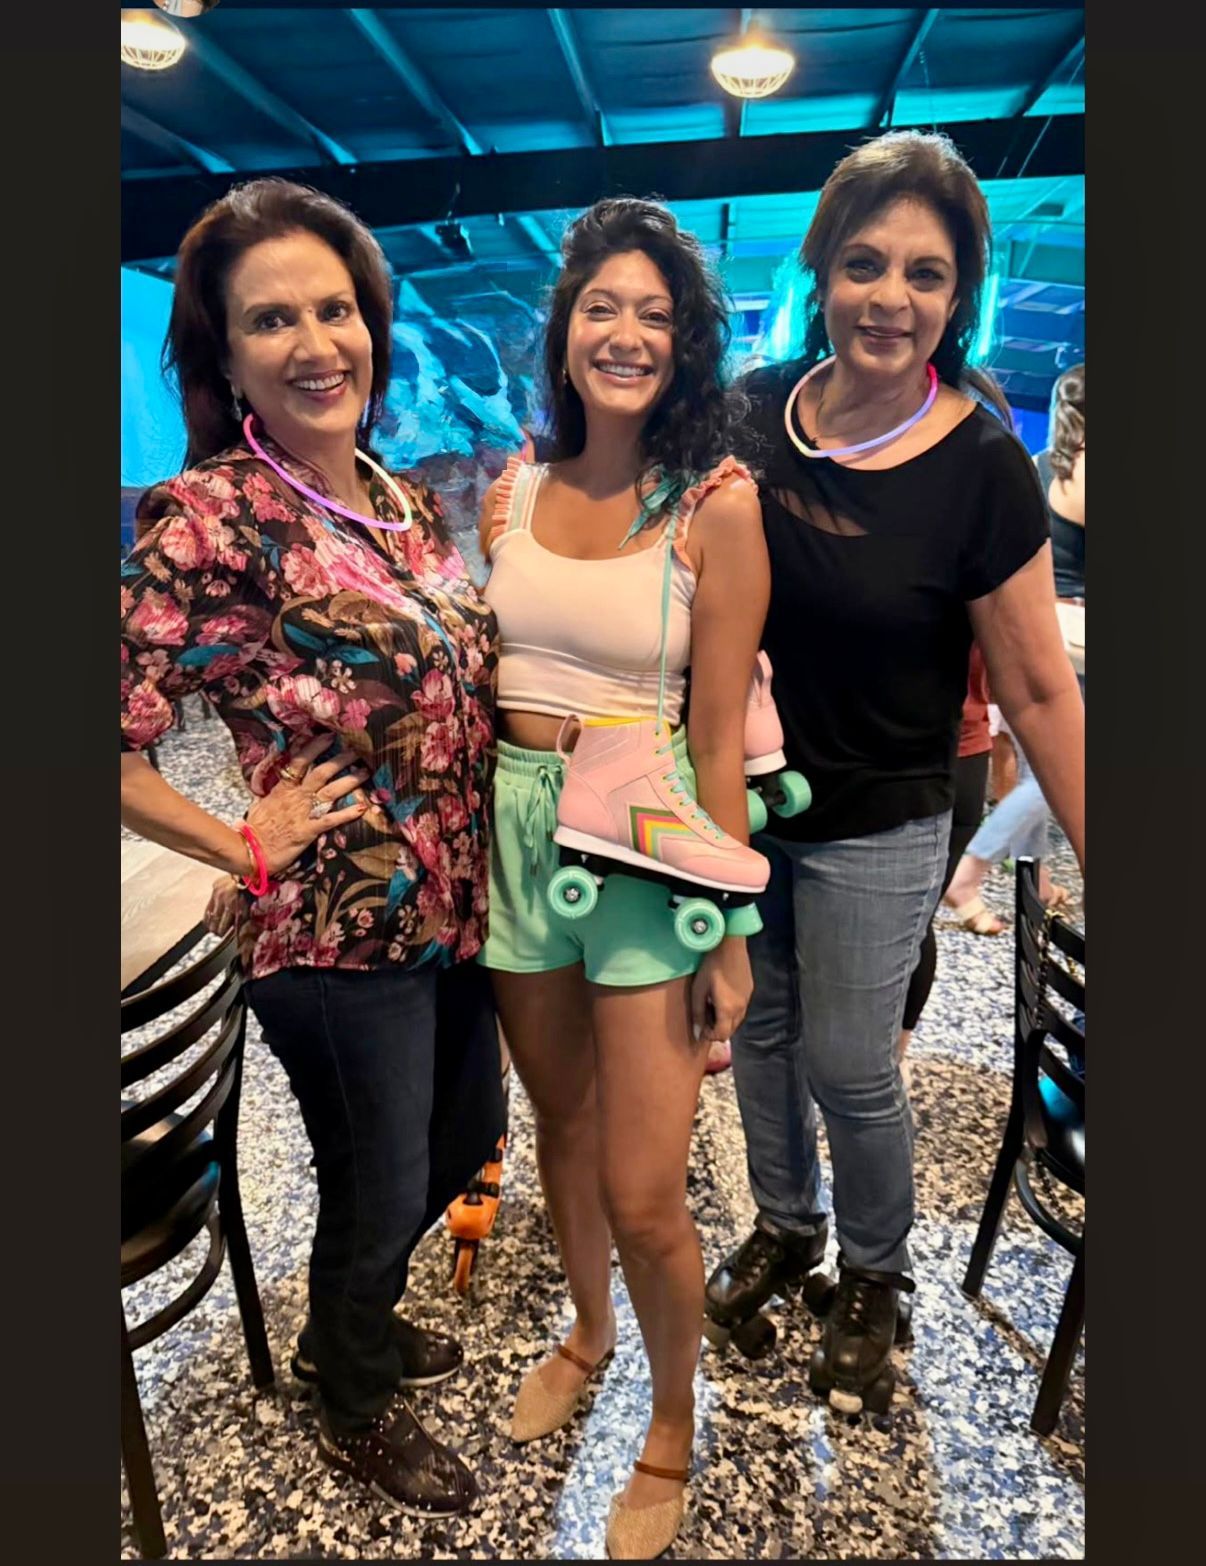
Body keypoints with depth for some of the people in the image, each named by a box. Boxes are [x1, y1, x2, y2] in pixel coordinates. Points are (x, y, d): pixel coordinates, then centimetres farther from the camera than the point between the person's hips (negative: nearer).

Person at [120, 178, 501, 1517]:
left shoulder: (409, 503, 5)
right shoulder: (204, 517, -17)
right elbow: (118, 748, -19)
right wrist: (247, 847, -13)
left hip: (454, 908, 8)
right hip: (337, 936, -7)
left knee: (465, 1142, 24)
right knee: (379, 1193, 13)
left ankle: (353, 1321, 55)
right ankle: (355, 1415, 47)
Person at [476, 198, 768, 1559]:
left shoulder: (718, 503, -8)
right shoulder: (511, 491, 5)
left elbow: (720, 732, -9)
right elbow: (478, 679, 11)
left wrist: (731, 930, -8)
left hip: (647, 841, -4)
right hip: (515, 827, 5)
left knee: (643, 1195, 1)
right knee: (560, 1122, 21)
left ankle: (673, 1428, 33)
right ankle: (587, 1332, 50)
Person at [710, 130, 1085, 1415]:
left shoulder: (979, 466, -16)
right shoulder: (756, 409, -5)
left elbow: (1038, 688, -12)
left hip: (875, 828, -4)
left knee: (848, 1067, 9)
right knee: (757, 1024, 19)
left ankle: (872, 1277, 40)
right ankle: (785, 1223, 47)